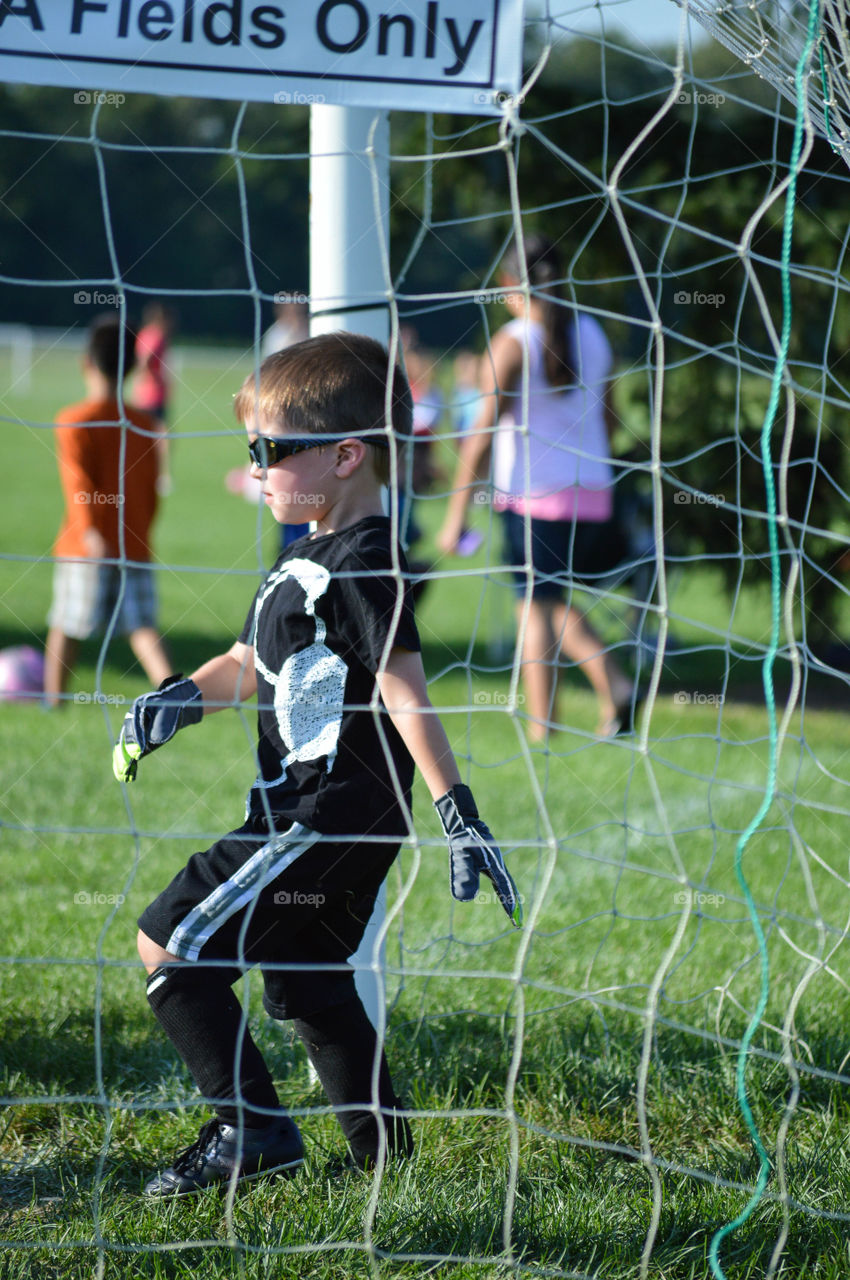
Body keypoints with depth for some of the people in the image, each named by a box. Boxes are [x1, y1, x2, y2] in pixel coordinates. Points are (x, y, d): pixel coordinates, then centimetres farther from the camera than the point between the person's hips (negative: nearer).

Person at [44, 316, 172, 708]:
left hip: (87, 545, -4)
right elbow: (151, 490, 14)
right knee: (142, 625, -1)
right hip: (136, 547, 4)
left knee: (65, 625, 9)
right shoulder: (145, 425, 9)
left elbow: (79, 481, -17)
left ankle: (52, 701, 18)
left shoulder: (74, 421, -5)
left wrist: (90, 530, -26)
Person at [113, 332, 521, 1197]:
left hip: (332, 813, -10)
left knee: (171, 943, -9)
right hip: (302, 810, 10)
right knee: (305, 982, 18)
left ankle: (250, 1127, -7)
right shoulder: (307, 558, 15)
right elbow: (250, 664, 24)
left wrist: (457, 811, -24)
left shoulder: (364, 564, -15)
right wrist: (178, 699, 5)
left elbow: (403, 693, -21)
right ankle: (381, 1148, 24)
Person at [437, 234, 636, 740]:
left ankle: (541, 734, -3)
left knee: (536, 611, 0)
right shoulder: (592, 334, 8)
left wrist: (455, 516, -8)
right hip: (592, 491, 6)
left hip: (533, 496, -6)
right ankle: (614, 684, -1)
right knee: (558, 602, 20)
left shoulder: (513, 343, -9)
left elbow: (482, 436, -11)